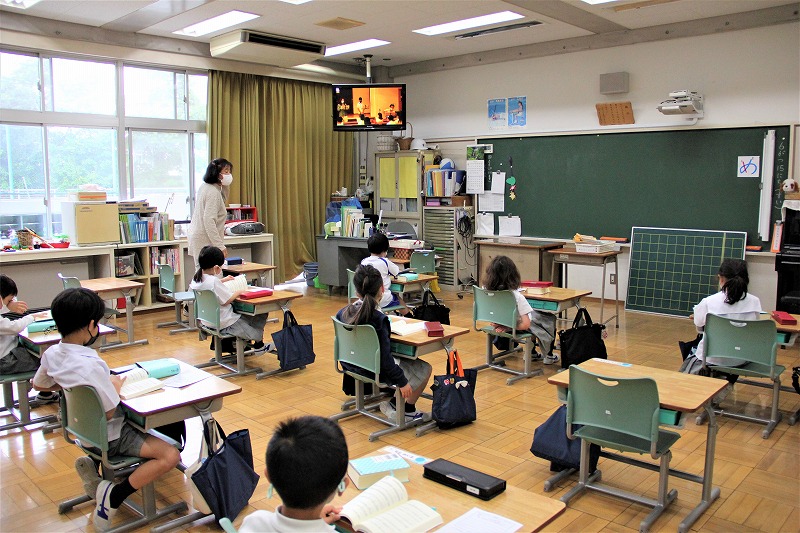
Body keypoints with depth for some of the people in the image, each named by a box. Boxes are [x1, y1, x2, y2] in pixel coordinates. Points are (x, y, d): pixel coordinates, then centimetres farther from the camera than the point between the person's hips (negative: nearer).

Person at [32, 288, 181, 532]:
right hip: (108, 436, -9)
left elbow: (39, 384, 16)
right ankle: (113, 496, -12)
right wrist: (115, 386, -7)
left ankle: (93, 463, 18)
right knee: (170, 456, -16)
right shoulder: (90, 365, -30)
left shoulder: (52, 354, -5)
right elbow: (109, 411, -24)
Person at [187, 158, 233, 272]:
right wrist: (220, 245, -25)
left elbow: (222, 202, 29)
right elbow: (209, 221, -23)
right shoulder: (213, 192, -15)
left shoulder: (205, 187, 13)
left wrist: (225, 187, 11)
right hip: (206, 242, -10)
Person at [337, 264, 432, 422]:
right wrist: (402, 382, -13)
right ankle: (407, 411, 23)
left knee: (405, 360, 29)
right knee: (424, 369, 12)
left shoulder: (342, 313, -7)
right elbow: (385, 358, -25)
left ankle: (391, 401, 30)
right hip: (375, 372, -8)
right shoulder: (379, 319, -28)